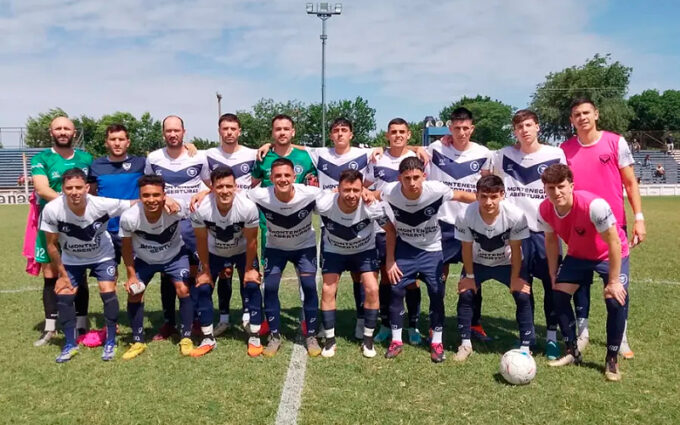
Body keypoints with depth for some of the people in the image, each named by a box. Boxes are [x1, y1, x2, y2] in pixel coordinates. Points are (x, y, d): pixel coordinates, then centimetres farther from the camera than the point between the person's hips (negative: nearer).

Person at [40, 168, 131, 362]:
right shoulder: (52, 210, -31)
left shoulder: (102, 205, -35)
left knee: (108, 292, -14)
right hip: (71, 259, 2)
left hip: (102, 255, -2)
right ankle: (70, 345, 13)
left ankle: (111, 343, 4)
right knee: (63, 295, -6)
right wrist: (62, 274, -8)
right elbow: (52, 245, -15)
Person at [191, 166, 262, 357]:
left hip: (243, 251, -1)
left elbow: (251, 240, -20)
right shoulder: (201, 209, -34)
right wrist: (205, 269, -6)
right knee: (203, 288, -6)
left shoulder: (248, 207, -36)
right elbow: (201, 241, -16)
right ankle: (208, 338, 11)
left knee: (252, 286, -12)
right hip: (214, 252, 1)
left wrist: (249, 269, -11)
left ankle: (254, 337, 3)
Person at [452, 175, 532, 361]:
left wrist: (515, 278, -11)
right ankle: (465, 344, 9)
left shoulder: (516, 215, -34)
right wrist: (469, 276, -9)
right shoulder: (465, 216, -33)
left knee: (523, 296, -13)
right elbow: (466, 248, -15)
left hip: (508, 262, 0)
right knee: (465, 294, -10)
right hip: (477, 262, 1)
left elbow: (515, 249, -18)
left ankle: (525, 347, 4)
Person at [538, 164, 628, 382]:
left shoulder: (593, 205, -37)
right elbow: (551, 240, -2)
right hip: (577, 255, 5)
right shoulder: (545, 210, -21)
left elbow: (614, 243, -27)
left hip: (611, 255, -5)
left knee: (616, 301, -18)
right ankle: (572, 352, 13)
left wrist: (613, 281, -24)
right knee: (558, 294, -4)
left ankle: (612, 360, 2)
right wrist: (554, 275, 0)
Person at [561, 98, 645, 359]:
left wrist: (639, 218, -5)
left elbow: (630, 182, 1)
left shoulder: (616, 142, 0)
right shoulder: (565, 150, 4)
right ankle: (582, 333, 21)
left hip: (613, 224, -1)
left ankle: (621, 338, 16)